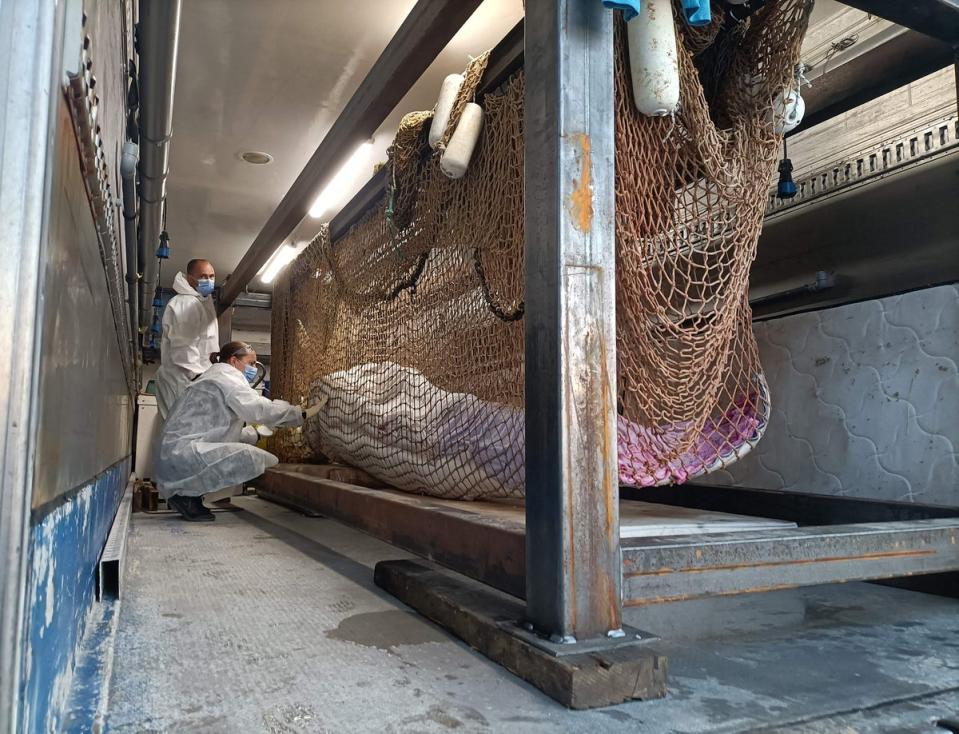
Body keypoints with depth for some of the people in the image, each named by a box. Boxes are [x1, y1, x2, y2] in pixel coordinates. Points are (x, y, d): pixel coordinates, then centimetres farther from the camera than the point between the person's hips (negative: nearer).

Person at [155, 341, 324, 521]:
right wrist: (303, 414, -16)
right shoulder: (226, 375, -5)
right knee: (252, 459, -27)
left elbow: (223, 430, 23)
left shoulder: (214, 378, 27)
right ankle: (186, 495, -13)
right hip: (182, 451, -11)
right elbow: (258, 409, -20)